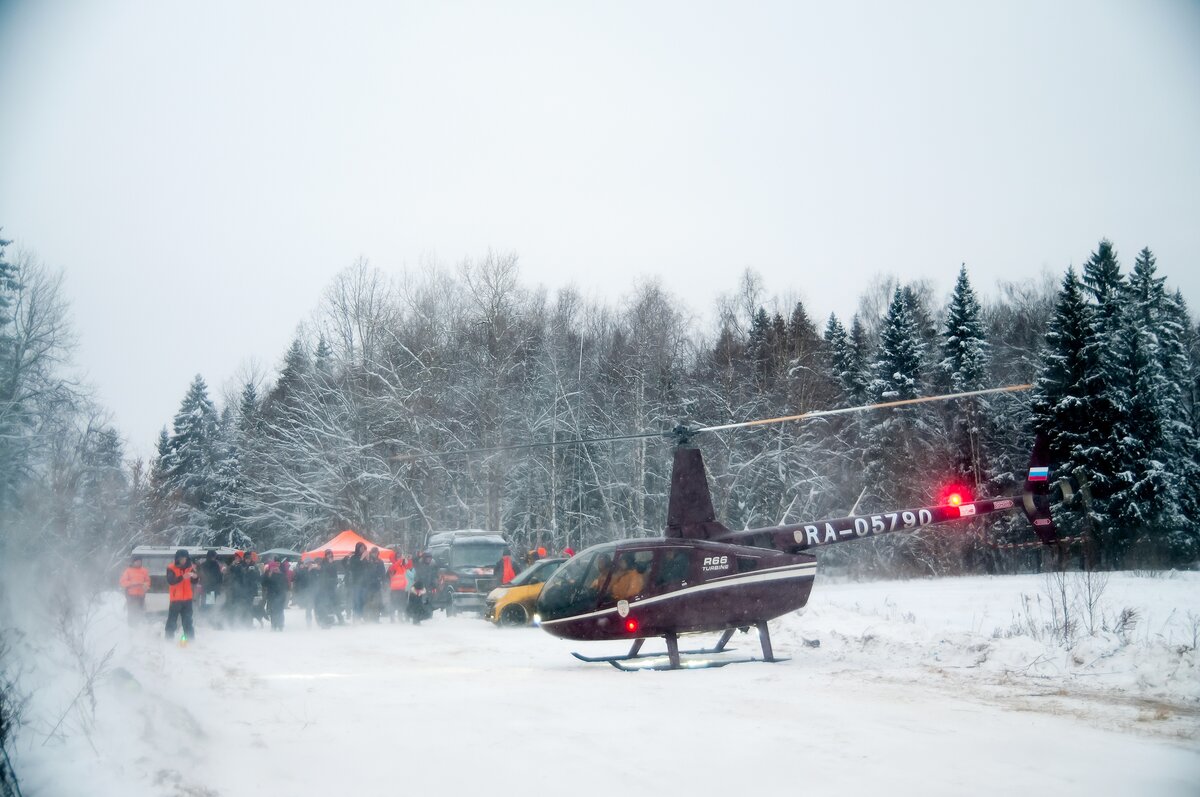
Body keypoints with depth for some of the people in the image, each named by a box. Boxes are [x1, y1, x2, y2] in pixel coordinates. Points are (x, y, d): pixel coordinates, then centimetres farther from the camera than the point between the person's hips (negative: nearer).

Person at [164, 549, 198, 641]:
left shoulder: (189, 567, 5)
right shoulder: (171, 568, -7)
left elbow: (194, 581, 4)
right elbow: (170, 581, -21)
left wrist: (195, 576, -20)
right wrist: (182, 577, -35)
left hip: (187, 599, 4)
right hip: (175, 599, -4)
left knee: (188, 621, 10)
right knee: (172, 621, -1)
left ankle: (190, 639, 15)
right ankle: (169, 639, 6)